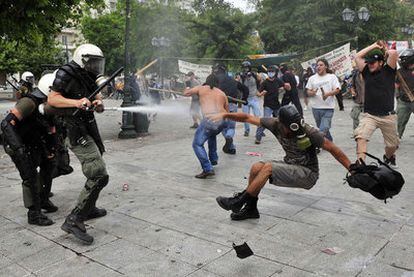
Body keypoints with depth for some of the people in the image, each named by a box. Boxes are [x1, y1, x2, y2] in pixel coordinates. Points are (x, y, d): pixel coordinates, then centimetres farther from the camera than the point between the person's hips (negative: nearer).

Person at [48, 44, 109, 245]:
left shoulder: (90, 79, 12)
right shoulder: (67, 75, -12)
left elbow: (98, 103, 14)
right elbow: (52, 99, -19)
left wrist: (98, 103, -9)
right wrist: (77, 102, -33)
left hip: (90, 131, 10)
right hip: (78, 134, -10)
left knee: (95, 174, 22)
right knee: (99, 176, -18)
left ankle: (89, 209, 39)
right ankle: (74, 220, -14)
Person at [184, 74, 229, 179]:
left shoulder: (201, 88, 15)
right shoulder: (222, 93, 24)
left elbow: (186, 93, 25)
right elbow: (227, 112, 24)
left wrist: (188, 89, 46)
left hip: (210, 119, -6)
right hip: (223, 121, 6)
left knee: (197, 144, 3)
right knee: (212, 135, 37)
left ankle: (208, 169, -10)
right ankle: (213, 159, 38)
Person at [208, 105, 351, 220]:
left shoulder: (309, 132, -23)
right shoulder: (276, 124, -12)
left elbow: (333, 149, -17)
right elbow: (248, 118, -8)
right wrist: (224, 115, -13)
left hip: (308, 175, -6)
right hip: (291, 167, 6)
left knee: (268, 167, -24)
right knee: (256, 167, -13)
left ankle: (238, 202, -10)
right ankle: (251, 209, 2)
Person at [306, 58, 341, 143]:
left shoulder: (332, 77, 3)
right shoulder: (312, 78, 11)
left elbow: (337, 90, -4)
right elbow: (308, 92, 9)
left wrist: (328, 94, -23)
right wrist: (312, 93, -14)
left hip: (328, 108, -4)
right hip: (316, 108, 4)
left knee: (323, 130, -15)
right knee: (323, 128, 16)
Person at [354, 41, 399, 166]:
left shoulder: (388, 71, 1)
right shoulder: (367, 72, 8)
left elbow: (394, 53, -14)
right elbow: (358, 56, 6)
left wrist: (384, 51, 7)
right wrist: (375, 46, 10)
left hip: (388, 116, 0)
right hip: (369, 115, 1)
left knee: (392, 145, 14)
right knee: (361, 136, -26)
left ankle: (389, 157, 46)